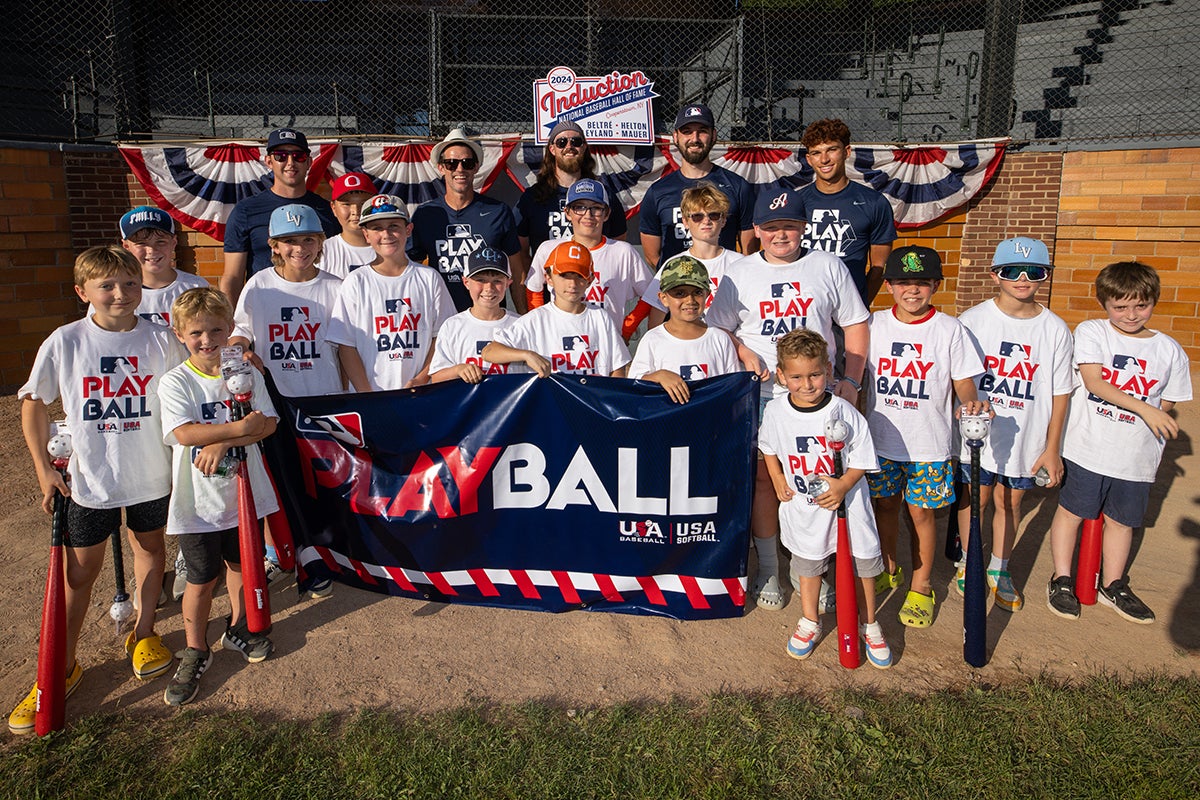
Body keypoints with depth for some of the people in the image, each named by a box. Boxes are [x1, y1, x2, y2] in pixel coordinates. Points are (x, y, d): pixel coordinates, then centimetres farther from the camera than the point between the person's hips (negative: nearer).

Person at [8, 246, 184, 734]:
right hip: (88, 478, -1)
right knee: (79, 570, 6)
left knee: (149, 547, 17)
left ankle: (142, 633, 39)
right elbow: (33, 403, 1)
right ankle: (62, 666, 22)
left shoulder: (161, 340, -7)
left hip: (152, 474, 1)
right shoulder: (64, 343, -9)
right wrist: (43, 469, -1)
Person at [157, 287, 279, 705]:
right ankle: (195, 651, 25)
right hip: (198, 499, -3)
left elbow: (268, 423, -10)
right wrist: (239, 427, -23)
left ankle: (238, 628, 41)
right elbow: (184, 433, -22)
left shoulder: (246, 373, -1)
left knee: (240, 564, 19)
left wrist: (222, 443, -22)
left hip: (243, 489, 3)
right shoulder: (175, 381, -9)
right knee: (201, 579, 6)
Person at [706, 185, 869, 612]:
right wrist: (743, 353, -11)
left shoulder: (829, 267, 6)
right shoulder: (739, 272, 5)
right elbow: (718, 328, 8)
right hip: (760, 395, 0)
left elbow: (855, 324, 8)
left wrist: (851, 380, -1)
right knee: (763, 478, 5)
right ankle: (767, 571, 20)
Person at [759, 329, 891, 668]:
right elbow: (768, 447, 10)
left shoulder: (843, 412, -18)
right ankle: (809, 622, 43)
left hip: (846, 503, -2)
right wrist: (777, 479, 0)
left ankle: (869, 625, 36)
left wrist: (843, 485, -25)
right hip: (802, 507, 2)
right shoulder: (775, 411, -9)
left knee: (862, 563, 12)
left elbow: (862, 459, -11)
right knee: (808, 564, 20)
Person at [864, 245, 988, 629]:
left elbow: (963, 381, -3)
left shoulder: (950, 329, -6)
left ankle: (921, 587, 24)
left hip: (929, 443, -2)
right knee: (885, 505, 15)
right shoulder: (874, 324, -1)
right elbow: (857, 373, 7)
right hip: (881, 438, 2)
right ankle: (888, 570, 37)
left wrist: (971, 401, -25)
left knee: (921, 511, 7)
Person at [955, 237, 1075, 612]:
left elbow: (1060, 392, 0)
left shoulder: (1055, 329, -4)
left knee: (1010, 500, 13)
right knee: (975, 497, 11)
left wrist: (1052, 448, 0)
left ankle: (999, 570, 33)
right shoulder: (972, 320, -7)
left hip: (1026, 438, 1)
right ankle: (968, 563, 33)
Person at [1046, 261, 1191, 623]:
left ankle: (1113, 586, 32)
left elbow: (1166, 403, 13)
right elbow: (1093, 381, -15)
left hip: (1136, 455, 3)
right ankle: (1061, 580, 21)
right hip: (1086, 447, -3)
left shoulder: (1170, 351, 4)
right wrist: (1144, 408, -21)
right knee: (1070, 511, 4)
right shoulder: (1091, 332, -4)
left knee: (1122, 520, 14)